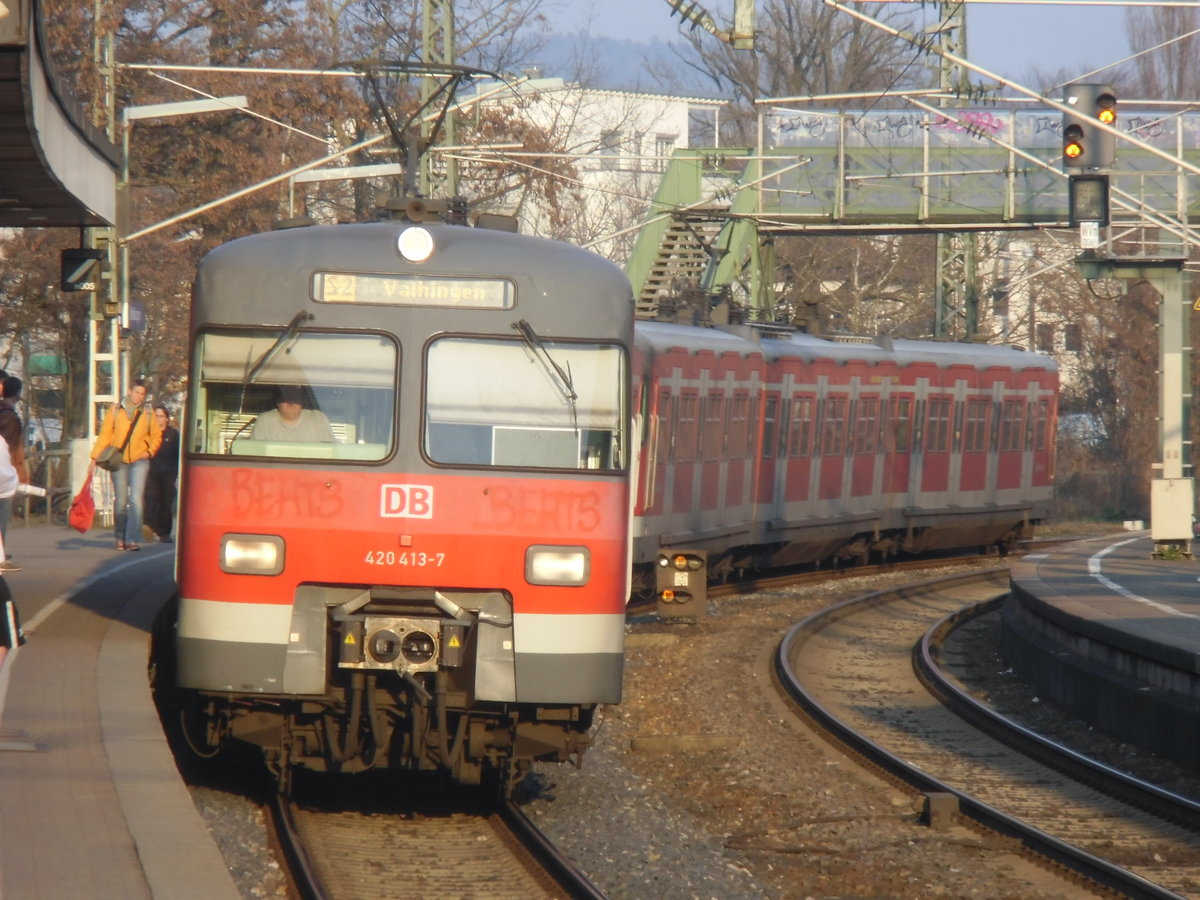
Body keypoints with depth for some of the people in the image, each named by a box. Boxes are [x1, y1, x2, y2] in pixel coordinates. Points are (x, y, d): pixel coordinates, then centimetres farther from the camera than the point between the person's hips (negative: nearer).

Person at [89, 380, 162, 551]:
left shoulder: (147, 414, 6)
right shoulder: (116, 411, 3)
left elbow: (156, 437, 18)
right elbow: (104, 435, 3)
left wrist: (149, 451, 0)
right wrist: (94, 458, -2)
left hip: (139, 461, 0)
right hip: (119, 461, 0)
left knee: (136, 501, -12)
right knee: (120, 502, 4)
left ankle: (132, 539, -14)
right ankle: (120, 538, 17)